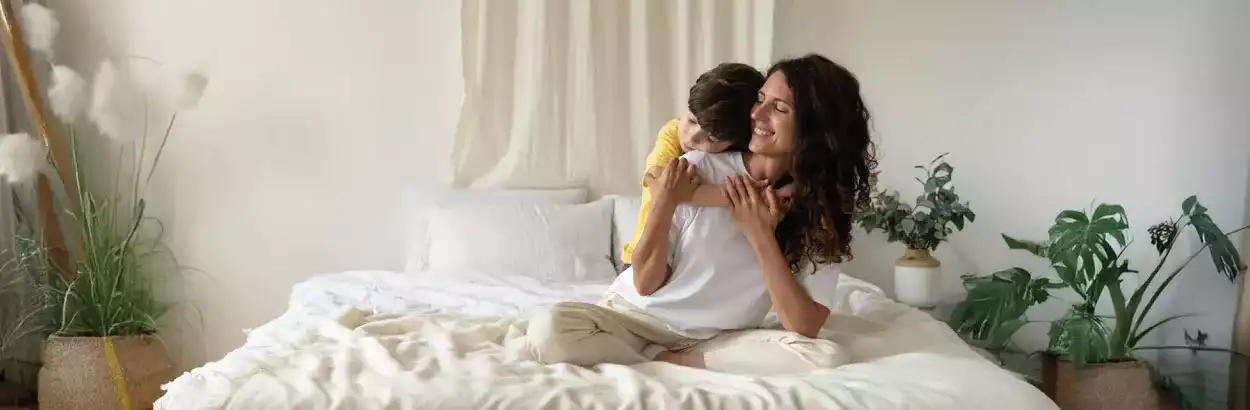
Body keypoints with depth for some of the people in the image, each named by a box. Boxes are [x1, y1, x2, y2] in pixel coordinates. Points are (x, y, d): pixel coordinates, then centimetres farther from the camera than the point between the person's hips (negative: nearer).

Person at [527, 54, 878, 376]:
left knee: (826, 357, -27)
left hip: (722, 337, 2)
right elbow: (645, 283, -9)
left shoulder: (823, 205, -7)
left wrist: (760, 236, -21)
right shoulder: (700, 169, -12)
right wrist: (663, 205, -23)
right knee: (549, 330, -29)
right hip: (638, 317, -1)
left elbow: (805, 328, -16)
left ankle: (663, 359, -15)